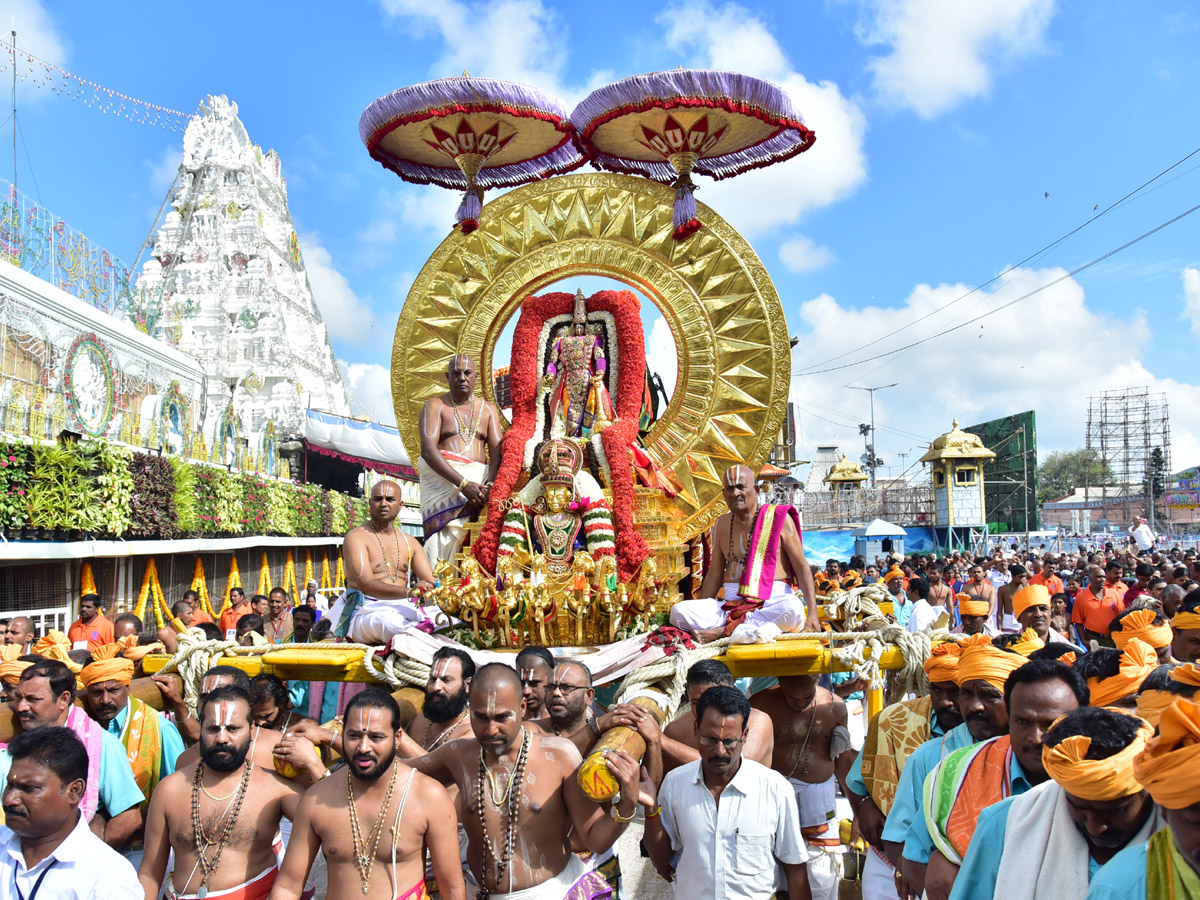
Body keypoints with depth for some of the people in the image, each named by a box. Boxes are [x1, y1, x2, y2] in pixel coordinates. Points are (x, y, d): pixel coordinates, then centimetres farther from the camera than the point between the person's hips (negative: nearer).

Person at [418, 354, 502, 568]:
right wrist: (463, 484, -18)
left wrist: (490, 484, -17)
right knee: (442, 541, -23)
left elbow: (497, 452, 5)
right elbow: (427, 450, -7)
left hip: (479, 478, 3)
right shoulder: (435, 406, 7)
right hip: (442, 479, -3)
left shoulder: (488, 410, 17)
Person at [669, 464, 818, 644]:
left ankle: (725, 629, -25)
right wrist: (698, 613, 13)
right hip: (733, 603, 3)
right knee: (678, 611, -21)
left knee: (794, 611, -39)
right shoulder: (722, 525, 14)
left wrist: (812, 612, -13)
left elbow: (801, 566, -1)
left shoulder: (779, 518, 1)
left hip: (774, 601, -3)